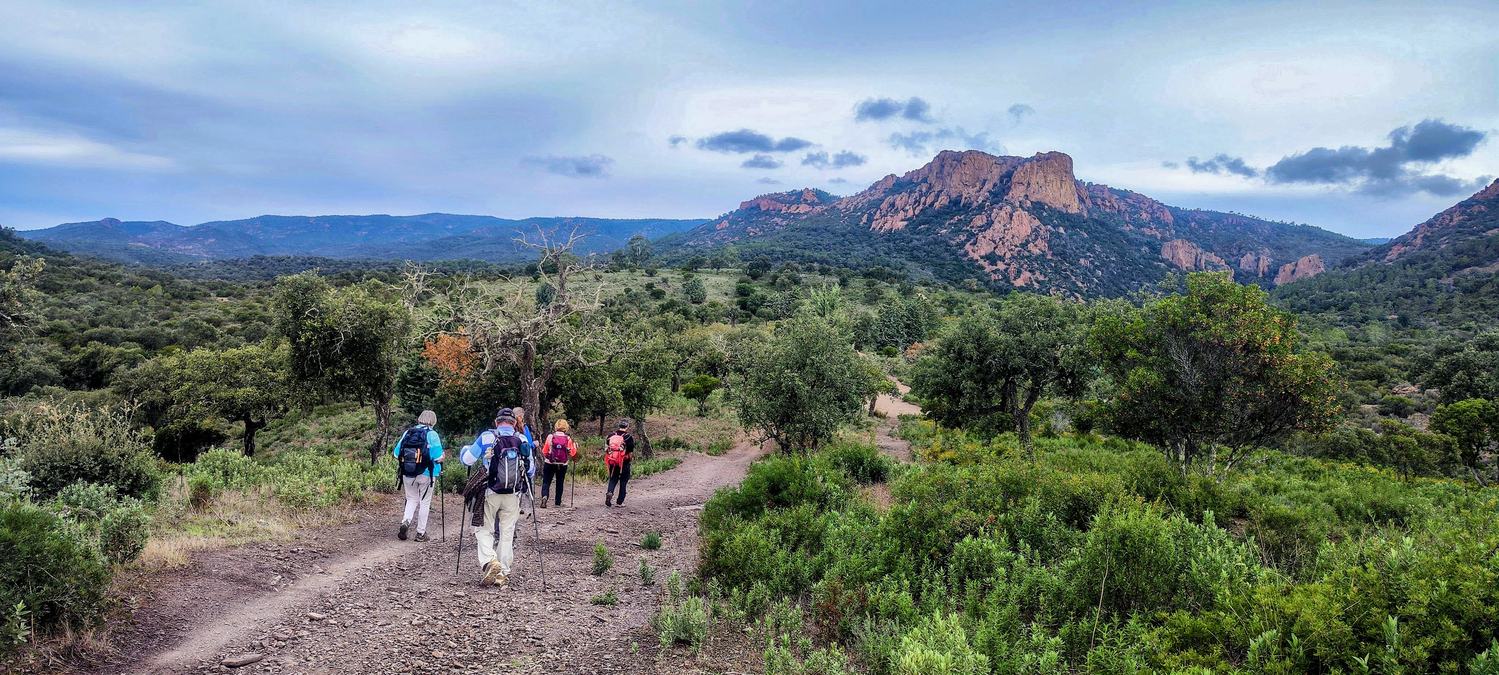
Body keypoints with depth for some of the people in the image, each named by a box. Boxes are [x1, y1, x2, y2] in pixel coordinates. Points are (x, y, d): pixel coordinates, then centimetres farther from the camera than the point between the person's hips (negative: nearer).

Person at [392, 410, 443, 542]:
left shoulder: (407, 433, 3)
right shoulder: (432, 434, -9)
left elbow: (396, 454, 4)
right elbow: (438, 458, -15)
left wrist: (401, 464, 21)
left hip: (407, 474, 3)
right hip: (427, 474, -3)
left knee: (411, 499, 19)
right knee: (424, 502, 10)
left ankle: (405, 522, -5)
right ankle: (421, 533, 15)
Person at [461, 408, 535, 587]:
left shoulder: (486, 437, -5)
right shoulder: (523, 441, 3)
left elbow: (467, 460, 0)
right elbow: (531, 471, 11)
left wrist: (465, 448, 22)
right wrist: (524, 481, 33)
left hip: (491, 493, -2)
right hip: (513, 496, 2)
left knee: (484, 529, 10)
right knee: (507, 534, 12)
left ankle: (490, 561, -12)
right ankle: (503, 573, 11)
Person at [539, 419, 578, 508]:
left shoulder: (550, 437, -8)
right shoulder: (568, 439, -7)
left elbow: (544, 452, -4)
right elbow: (573, 454, -2)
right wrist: (575, 446, 14)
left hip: (550, 463, -1)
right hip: (563, 465, 1)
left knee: (546, 482, 4)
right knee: (560, 483, 14)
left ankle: (544, 497, -20)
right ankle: (558, 502, 16)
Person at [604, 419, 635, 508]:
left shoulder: (610, 436, 2)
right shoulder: (629, 438, -11)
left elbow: (606, 449, 7)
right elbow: (631, 452, -10)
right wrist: (632, 458, 9)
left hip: (612, 462, 3)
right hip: (624, 463, -3)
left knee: (613, 479, 17)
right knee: (623, 482, 8)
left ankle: (609, 492, -11)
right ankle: (620, 502, 10)